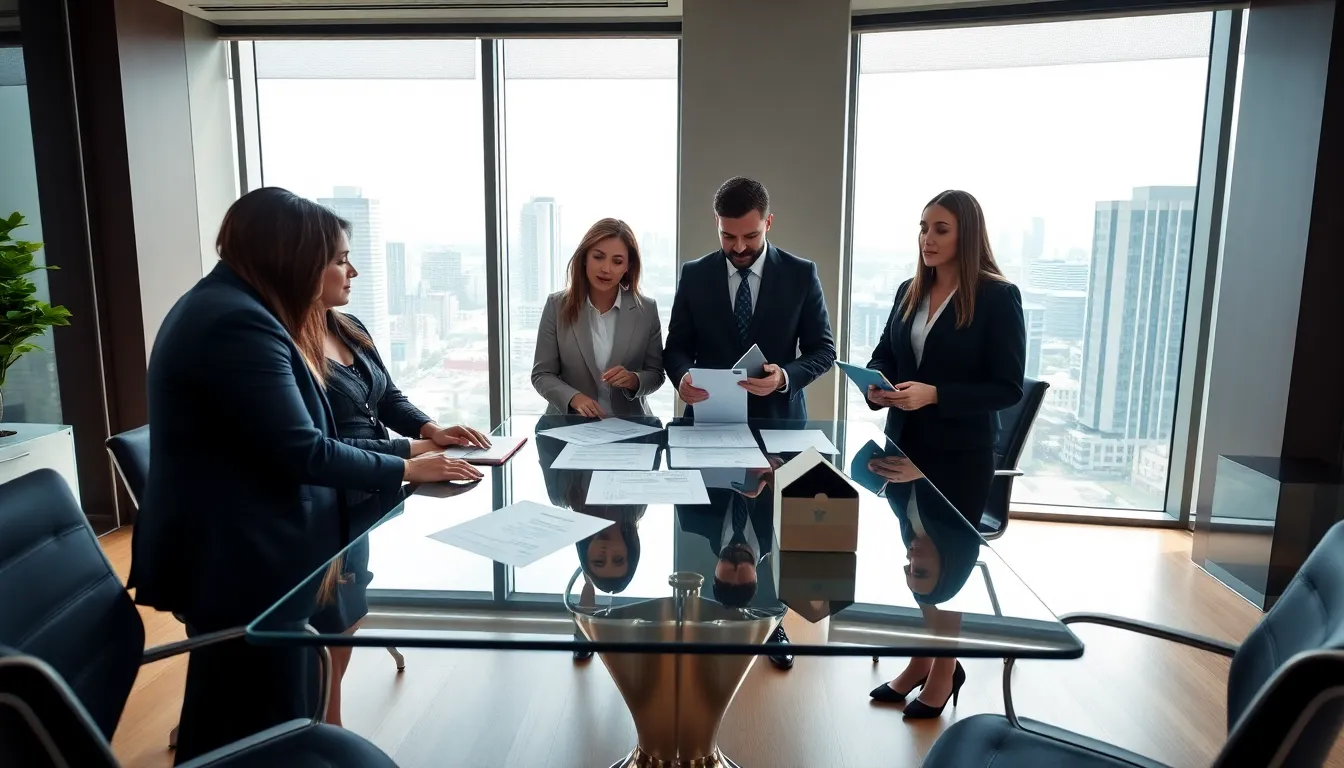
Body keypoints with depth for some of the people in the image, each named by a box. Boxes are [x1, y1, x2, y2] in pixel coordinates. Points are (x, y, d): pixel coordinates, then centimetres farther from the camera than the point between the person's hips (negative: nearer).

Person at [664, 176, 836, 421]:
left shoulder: (801, 274, -1)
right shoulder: (694, 275, 2)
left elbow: (823, 349, 2)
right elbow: (676, 347, 6)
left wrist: (785, 377, -17)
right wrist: (684, 375, -16)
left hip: (778, 419, 0)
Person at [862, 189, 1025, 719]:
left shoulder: (998, 296, -11)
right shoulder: (908, 292, 6)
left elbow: (1007, 388, -14)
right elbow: (883, 356, 13)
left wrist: (934, 394, -26)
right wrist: (876, 387, -10)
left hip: (961, 456, -5)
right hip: (905, 447, 5)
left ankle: (945, 671, 30)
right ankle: (920, 661, 34)